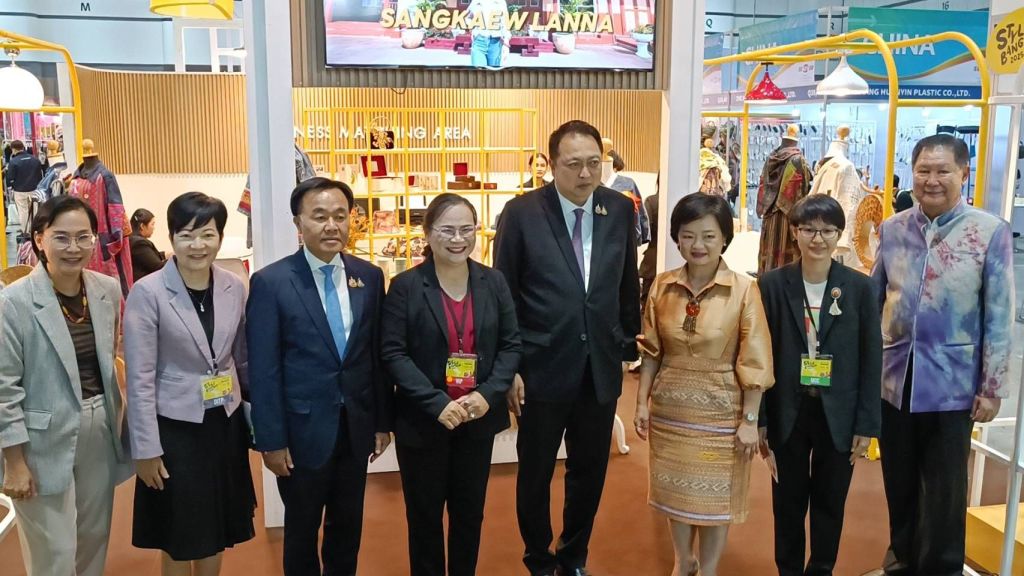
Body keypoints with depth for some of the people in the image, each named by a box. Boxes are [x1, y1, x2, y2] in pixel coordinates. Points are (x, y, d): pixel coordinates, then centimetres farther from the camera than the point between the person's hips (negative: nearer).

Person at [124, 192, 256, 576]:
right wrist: (146, 449, -12)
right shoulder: (148, 292, -13)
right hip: (175, 427, -4)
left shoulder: (235, 288, 0)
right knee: (179, 538, 10)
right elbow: (140, 378, -12)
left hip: (225, 424, 4)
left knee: (217, 530, 16)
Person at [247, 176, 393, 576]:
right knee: (302, 529, 16)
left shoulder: (369, 276, 0)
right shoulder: (270, 282, -11)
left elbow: (377, 353, 5)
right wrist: (271, 440, -11)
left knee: (348, 526, 19)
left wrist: (382, 421, 7)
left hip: (357, 427, 3)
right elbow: (263, 370, -10)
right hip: (303, 430, -3)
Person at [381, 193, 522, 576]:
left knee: (470, 511, 17)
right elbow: (392, 353, -12)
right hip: (422, 421, -3)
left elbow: (511, 344, 2)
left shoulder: (494, 282, 1)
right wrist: (437, 403, -21)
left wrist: (488, 395, -13)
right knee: (425, 514, 12)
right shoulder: (405, 285, -9)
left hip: (479, 419, 3)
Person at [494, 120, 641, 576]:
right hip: (543, 368, -3)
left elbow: (628, 286, 9)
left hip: (601, 368, 3)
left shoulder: (621, 209, 0)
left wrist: (627, 349, 9)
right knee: (535, 475, 12)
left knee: (590, 472, 16)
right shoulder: (522, 212, -9)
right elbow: (504, 296, -6)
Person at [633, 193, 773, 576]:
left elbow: (754, 361, -10)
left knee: (716, 495, 11)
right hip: (670, 407, 3)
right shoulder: (662, 286, -2)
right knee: (675, 489, 17)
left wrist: (749, 419, -11)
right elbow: (651, 351, 4)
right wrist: (642, 402, 2)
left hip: (720, 411, -3)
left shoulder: (744, 290, -12)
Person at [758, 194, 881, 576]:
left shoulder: (860, 287, -4)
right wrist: (758, 418, -4)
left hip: (838, 415, 0)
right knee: (788, 502, 12)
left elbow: (871, 360, -2)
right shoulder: (772, 284, -4)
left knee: (830, 503, 13)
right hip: (788, 412, 0)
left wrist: (867, 424, -4)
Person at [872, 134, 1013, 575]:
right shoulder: (892, 229, 2)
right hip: (894, 378, 3)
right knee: (899, 483, 17)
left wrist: (992, 388, -7)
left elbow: (999, 317, -7)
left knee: (944, 490, 10)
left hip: (952, 383, -3)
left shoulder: (991, 232, -8)